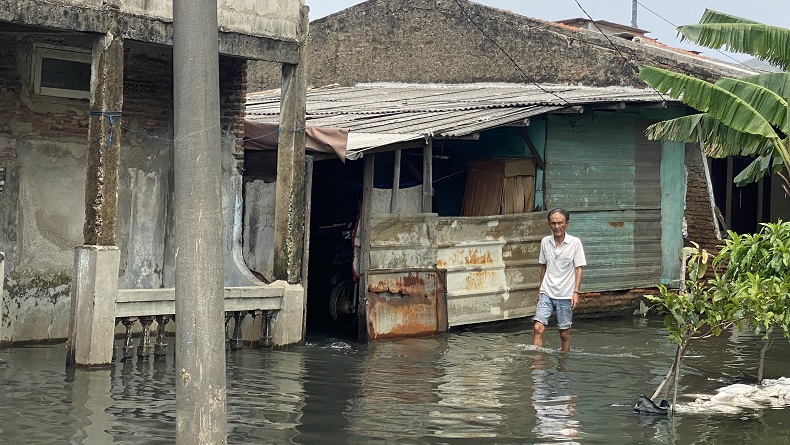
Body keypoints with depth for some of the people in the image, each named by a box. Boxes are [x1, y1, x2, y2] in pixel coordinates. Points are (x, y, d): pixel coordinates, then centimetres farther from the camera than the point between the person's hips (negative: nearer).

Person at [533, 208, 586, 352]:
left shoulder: (575, 243, -4)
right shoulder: (545, 242, 7)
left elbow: (579, 269, -3)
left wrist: (576, 292, -12)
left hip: (565, 296, -2)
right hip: (546, 293, 3)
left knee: (564, 333, 4)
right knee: (538, 328, -12)